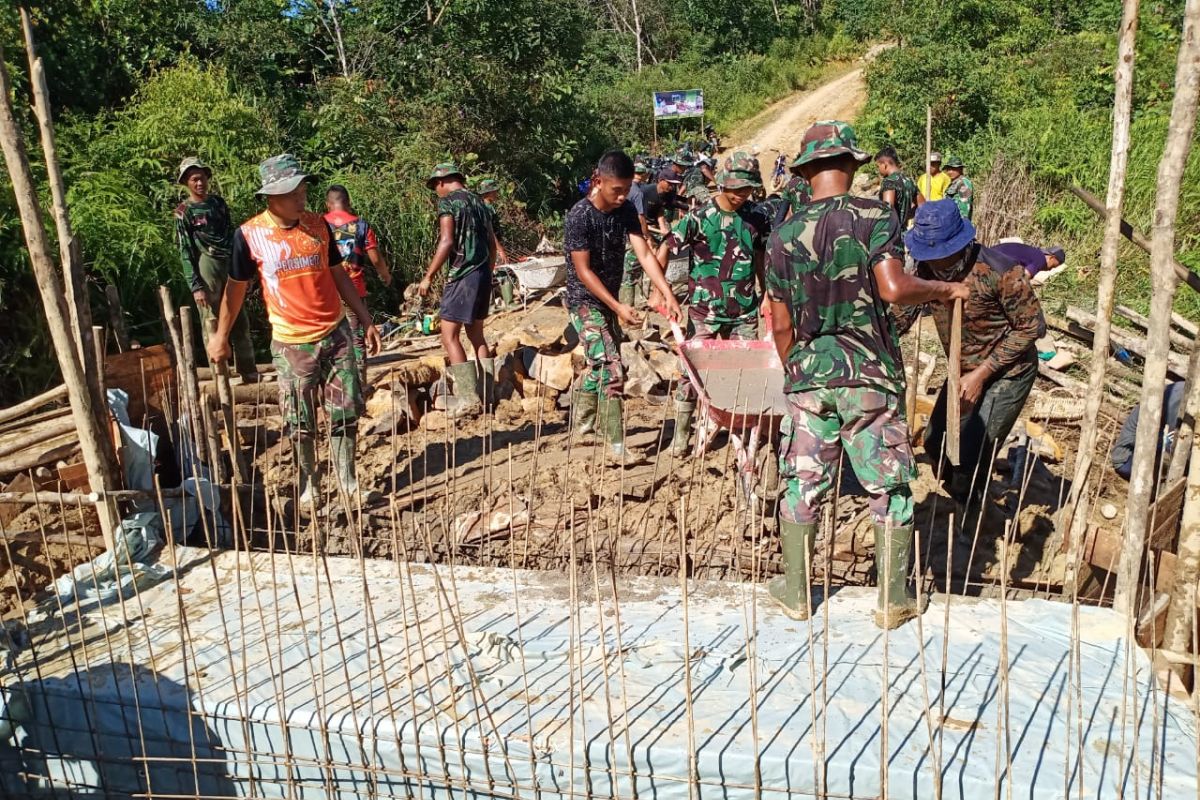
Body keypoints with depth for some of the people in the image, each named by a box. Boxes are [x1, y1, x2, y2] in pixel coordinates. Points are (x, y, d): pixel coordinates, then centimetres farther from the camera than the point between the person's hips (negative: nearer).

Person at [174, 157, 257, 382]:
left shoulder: (218, 202, 11)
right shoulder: (184, 212, -4)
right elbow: (185, 252, -7)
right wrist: (195, 286, -14)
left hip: (230, 263, 5)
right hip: (206, 266, -5)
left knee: (240, 321, 8)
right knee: (211, 324, 0)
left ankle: (248, 371, 16)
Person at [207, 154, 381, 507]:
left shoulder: (318, 225, 2)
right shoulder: (250, 234, -7)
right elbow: (236, 287, 4)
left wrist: (367, 320, 10)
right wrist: (220, 335, 8)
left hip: (336, 333, 3)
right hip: (291, 343, -2)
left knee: (345, 414, 5)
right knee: (301, 424, 6)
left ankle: (348, 481, 18)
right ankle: (309, 485, 23)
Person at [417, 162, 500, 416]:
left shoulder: (448, 202, -6)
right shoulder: (479, 202, 17)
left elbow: (447, 242, -16)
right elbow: (492, 244, 18)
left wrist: (428, 277, -12)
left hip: (462, 275, -8)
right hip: (483, 273, 8)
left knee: (449, 336, -5)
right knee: (476, 335, 14)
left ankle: (468, 398, -11)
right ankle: (485, 396, 14)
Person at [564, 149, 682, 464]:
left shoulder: (626, 210, -3)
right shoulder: (578, 217, -21)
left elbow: (644, 253, -9)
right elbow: (583, 271, -21)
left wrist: (667, 293, -21)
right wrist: (618, 307, -25)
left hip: (609, 300, 7)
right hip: (584, 301, -7)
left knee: (599, 365, 18)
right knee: (610, 369, -13)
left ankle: (583, 422, 37)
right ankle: (616, 444, -5)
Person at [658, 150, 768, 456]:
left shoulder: (756, 218, 2)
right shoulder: (700, 216, -9)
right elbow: (665, 250, -7)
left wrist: (766, 293, 15)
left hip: (744, 311, 3)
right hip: (704, 310, -3)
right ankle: (681, 433, 13)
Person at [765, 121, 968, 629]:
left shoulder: (784, 235, 4)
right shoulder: (874, 217, -6)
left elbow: (781, 325, 6)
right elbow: (894, 288, -20)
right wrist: (945, 289, -1)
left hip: (808, 374, 3)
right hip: (870, 375, -3)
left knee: (803, 484, 12)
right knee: (889, 488, 9)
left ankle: (796, 593, 23)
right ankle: (893, 602, 17)